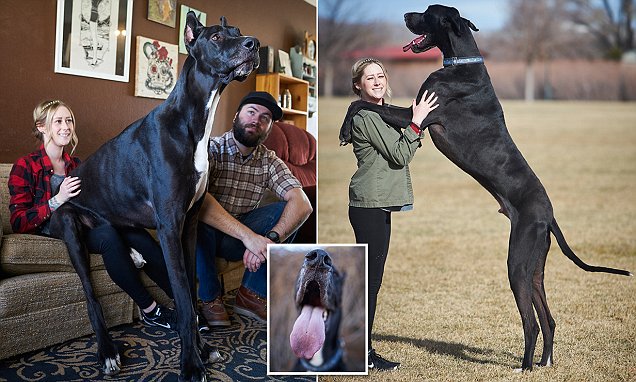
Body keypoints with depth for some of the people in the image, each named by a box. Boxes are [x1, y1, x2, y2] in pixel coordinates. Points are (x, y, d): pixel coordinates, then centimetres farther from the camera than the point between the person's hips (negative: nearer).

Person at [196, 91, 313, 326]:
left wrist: (270, 239, -36)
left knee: (289, 211, -16)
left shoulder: (269, 161, -1)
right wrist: (248, 236, -42)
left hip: (237, 240, 4)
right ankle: (210, 297, -13)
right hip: (204, 235, -3)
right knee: (195, 213, -35)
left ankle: (252, 294, -11)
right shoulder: (211, 149, -13)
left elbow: (303, 203, -16)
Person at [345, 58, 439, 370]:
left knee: (369, 280, 13)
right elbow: (399, 156, -16)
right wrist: (416, 121, -14)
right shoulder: (366, 117, -12)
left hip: (377, 206, 10)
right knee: (370, 280, -6)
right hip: (369, 206, -10)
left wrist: (416, 122, 12)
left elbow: (398, 152, 21)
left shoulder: (379, 115, 20)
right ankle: (363, 354, 1)